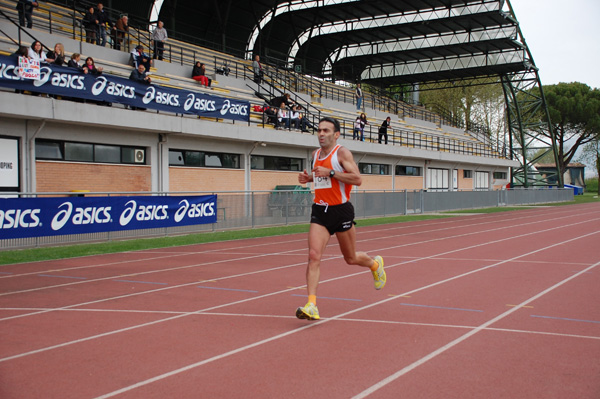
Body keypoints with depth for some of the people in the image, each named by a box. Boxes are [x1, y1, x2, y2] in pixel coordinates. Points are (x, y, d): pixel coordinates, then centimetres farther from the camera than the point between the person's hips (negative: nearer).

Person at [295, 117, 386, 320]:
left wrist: (330, 173, -23)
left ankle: (375, 264, 45)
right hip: (320, 211, 5)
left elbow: (357, 179, -18)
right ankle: (311, 305, -18)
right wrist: (307, 178, 9)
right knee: (314, 255, -14)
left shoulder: (342, 152, -8)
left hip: (341, 210, -4)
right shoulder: (315, 154, 11)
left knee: (351, 259, 11)